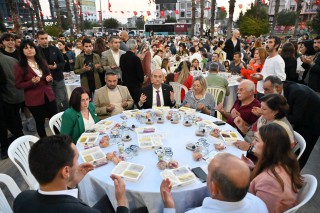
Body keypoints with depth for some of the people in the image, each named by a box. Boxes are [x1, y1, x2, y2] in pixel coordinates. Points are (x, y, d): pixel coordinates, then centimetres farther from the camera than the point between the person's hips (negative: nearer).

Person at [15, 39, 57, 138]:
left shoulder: (42, 62, 8)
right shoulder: (19, 66, -6)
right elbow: (18, 85, -4)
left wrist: (49, 79, -6)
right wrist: (31, 82, -21)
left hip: (49, 96, 4)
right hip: (34, 100, -4)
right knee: (40, 122, 9)